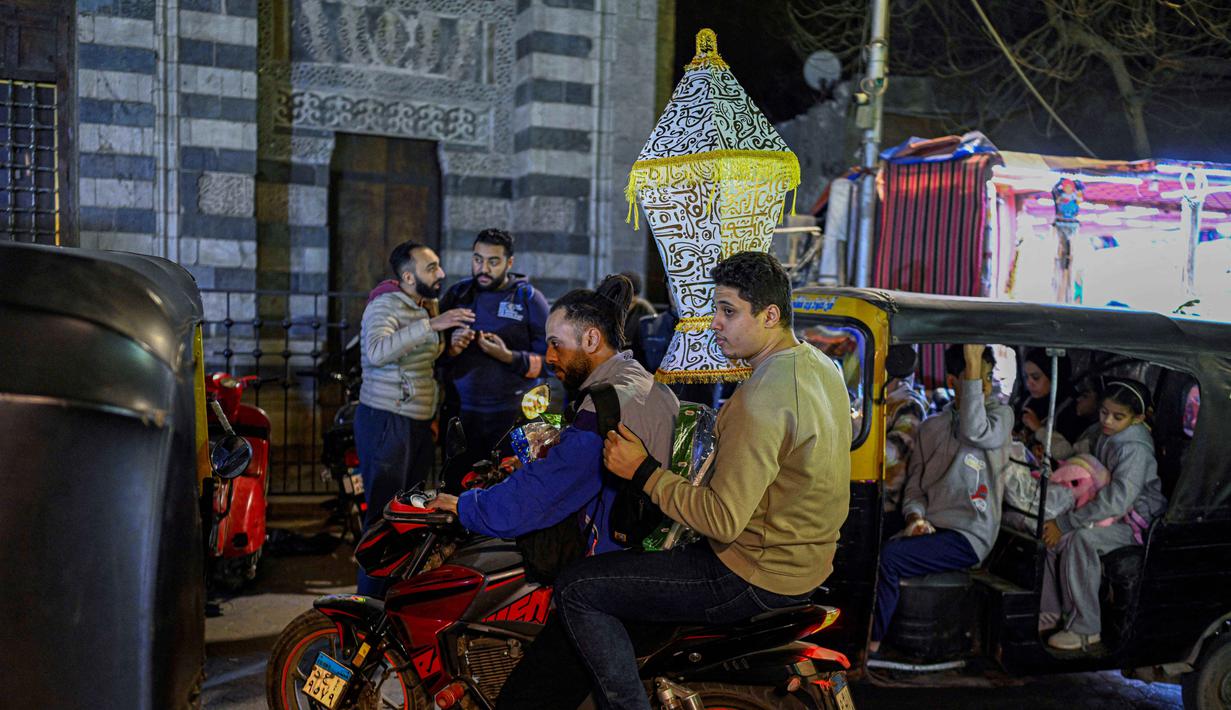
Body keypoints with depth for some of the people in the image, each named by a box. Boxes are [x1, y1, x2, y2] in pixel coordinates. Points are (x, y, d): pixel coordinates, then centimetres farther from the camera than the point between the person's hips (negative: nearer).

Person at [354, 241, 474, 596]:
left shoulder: (428, 307, 14)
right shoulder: (385, 306, -14)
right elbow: (377, 352, -35)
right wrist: (430, 325, -38)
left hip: (419, 423, 9)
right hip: (386, 422, -9)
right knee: (384, 515, -7)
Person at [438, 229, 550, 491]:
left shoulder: (529, 299, 1)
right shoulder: (456, 294, 10)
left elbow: (549, 361, -5)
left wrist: (508, 356, -18)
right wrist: (450, 349, -9)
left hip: (512, 417, -2)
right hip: (459, 413, 3)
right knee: (456, 486, 5)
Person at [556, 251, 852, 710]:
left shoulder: (761, 398, -26)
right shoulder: (819, 366, 5)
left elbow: (723, 522, -27)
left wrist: (644, 473, -20)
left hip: (756, 577, -10)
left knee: (576, 590, -9)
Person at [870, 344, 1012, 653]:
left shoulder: (1000, 413, 4)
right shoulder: (931, 427, 17)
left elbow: (974, 433, -20)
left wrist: (975, 367, -17)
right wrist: (915, 517, -7)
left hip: (968, 536, -4)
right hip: (929, 528, 5)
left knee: (887, 558, -27)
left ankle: (872, 645, -14)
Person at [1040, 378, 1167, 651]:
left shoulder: (1135, 447, -24)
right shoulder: (1101, 432, 3)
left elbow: (1117, 500, -33)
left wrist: (1065, 522, -31)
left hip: (1136, 523, -8)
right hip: (1109, 512, 9)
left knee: (1081, 538, -32)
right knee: (1051, 528, -10)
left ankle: (1085, 629, -22)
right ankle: (1050, 611, -1)